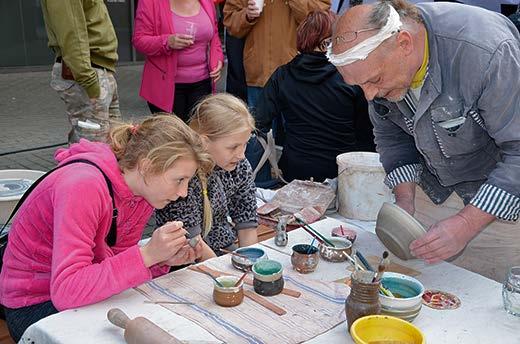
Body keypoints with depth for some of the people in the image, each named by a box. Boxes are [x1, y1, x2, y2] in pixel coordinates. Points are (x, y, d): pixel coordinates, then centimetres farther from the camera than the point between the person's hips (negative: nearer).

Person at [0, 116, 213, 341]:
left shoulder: (143, 190, -7)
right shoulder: (85, 187, -31)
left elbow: (119, 261, -3)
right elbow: (66, 292, -36)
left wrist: (162, 260, -21)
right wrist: (147, 255, -39)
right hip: (33, 304, -7)